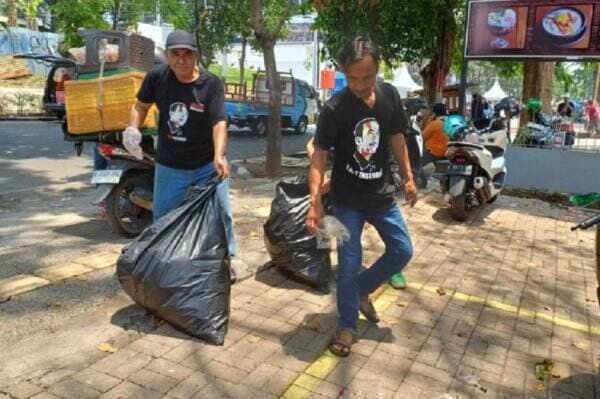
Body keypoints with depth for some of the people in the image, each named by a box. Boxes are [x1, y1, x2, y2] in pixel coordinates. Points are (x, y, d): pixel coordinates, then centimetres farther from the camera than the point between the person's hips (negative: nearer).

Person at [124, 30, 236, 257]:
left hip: (207, 164, -2)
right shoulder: (157, 77, -9)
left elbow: (219, 122, -27)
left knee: (220, 213, 6)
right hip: (169, 166, 2)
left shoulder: (211, 84, -17)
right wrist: (133, 129, -12)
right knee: (163, 218, 13)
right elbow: (141, 105, 8)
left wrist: (218, 157, -43)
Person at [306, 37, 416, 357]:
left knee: (402, 251, 11)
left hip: (382, 194, 5)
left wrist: (408, 178, 10)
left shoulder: (390, 96, -4)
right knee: (349, 264, -1)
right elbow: (319, 156, -17)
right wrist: (315, 202, -27)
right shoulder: (335, 109, -18)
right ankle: (347, 326, 18)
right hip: (347, 200, -4)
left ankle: (362, 290, 33)